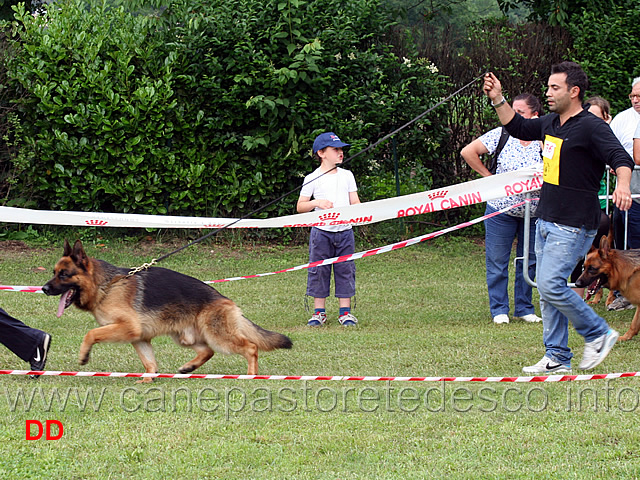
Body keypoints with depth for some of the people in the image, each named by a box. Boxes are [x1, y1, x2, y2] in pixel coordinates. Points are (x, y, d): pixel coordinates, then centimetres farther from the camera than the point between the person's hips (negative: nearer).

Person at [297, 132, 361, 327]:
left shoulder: (347, 176, 11)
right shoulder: (313, 179, 1)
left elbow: (355, 202, 10)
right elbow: (300, 207, 2)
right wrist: (316, 203, -16)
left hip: (344, 231, 2)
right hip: (322, 231, -2)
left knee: (345, 270, 3)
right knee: (319, 270, 1)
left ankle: (345, 311, 9)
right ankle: (319, 312, 10)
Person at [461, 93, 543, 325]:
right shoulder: (501, 135, -4)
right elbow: (468, 152, -2)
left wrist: (539, 136, -12)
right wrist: (488, 175, -3)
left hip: (534, 212, 1)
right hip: (502, 209, -1)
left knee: (530, 261, 8)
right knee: (497, 262, 2)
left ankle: (524, 308, 20)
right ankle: (499, 309, 12)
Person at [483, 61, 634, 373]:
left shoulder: (591, 127, -13)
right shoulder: (551, 124, 13)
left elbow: (620, 157, -24)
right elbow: (518, 128, 30)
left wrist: (623, 184, -44)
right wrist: (498, 100, 18)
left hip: (573, 224, -9)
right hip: (546, 219, 9)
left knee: (551, 285, -16)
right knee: (547, 289, 9)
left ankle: (598, 334, 1)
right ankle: (557, 357, 15)